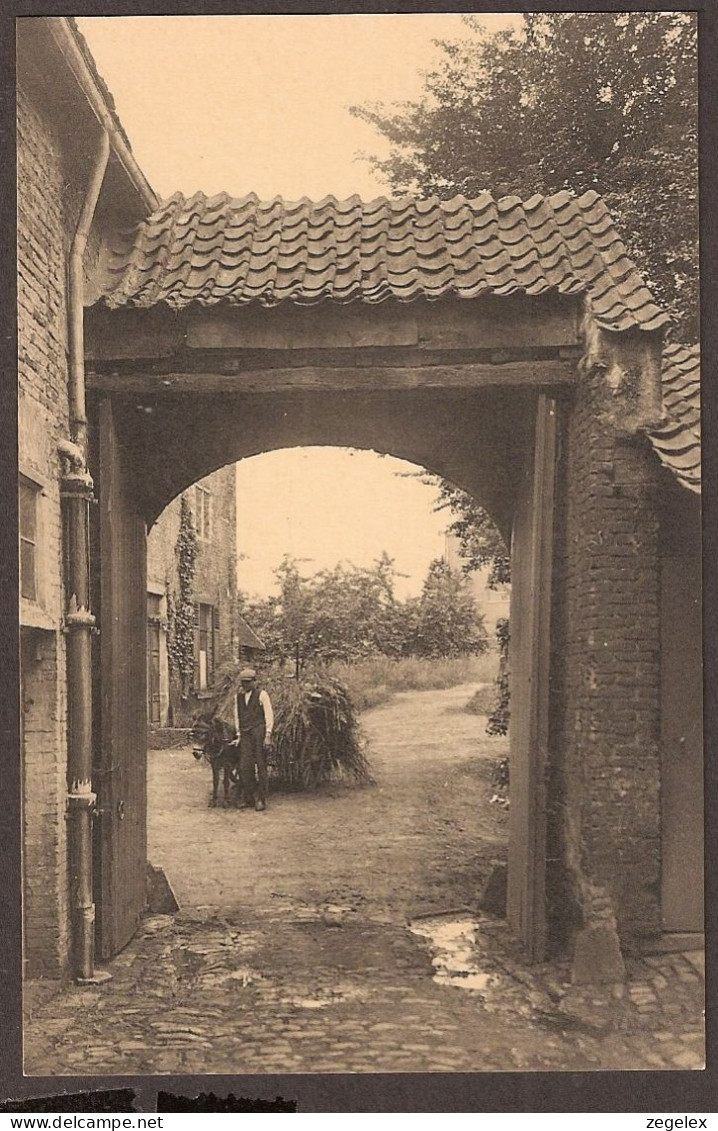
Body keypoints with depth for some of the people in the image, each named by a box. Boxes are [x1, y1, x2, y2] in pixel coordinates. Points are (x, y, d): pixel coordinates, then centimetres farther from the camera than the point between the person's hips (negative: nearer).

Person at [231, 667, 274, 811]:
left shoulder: (261, 694, -1)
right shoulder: (238, 696, 14)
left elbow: (269, 715, -3)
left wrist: (268, 735, -9)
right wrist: (238, 735, 14)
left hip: (259, 732, -5)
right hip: (245, 735, 5)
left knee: (261, 766, -2)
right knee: (244, 767, -1)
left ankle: (261, 800, 3)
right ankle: (248, 799, 8)